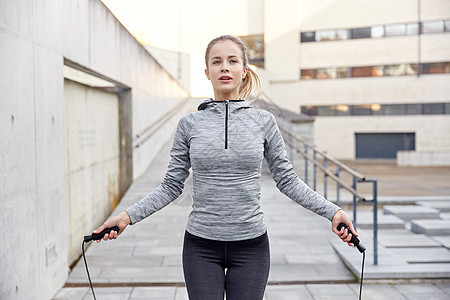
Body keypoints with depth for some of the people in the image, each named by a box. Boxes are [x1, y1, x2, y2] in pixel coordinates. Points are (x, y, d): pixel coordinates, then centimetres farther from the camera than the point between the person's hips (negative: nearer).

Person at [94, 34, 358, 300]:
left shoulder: (264, 122, 0)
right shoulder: (190, 124, 0)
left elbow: (287, 180, 3)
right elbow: (171, 186, 2)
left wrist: (332, 211, -5)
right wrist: (128, 216, -7)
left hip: (250, 245, 0)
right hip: (201, 247, 0)